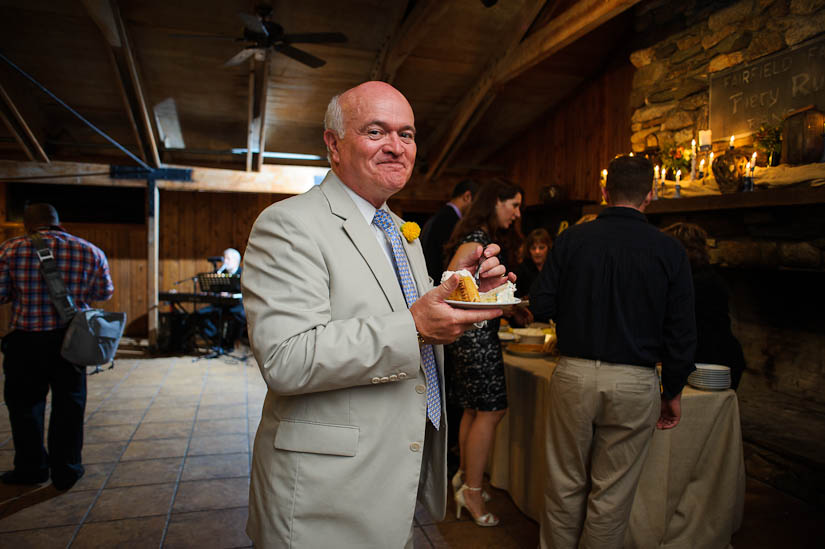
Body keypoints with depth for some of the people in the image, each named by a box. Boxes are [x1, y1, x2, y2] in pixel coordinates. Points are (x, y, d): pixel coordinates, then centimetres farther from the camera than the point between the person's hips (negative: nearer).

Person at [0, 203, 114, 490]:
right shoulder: (90, 251, -2)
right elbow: (104, 293, 8)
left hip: (26, 340, -1)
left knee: (25, 404, 16)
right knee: (69, 405, 12)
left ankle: (30, 468, 28)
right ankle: (66, 471, 20)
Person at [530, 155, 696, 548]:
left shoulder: (571, 239, -4)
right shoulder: (669, 251, -3)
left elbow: (541, 306, -4)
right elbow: (681, 332, -2)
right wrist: (673, 391, 11)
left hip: (574, 375, 1)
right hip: (635, 383, 0)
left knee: (565, 484, 16)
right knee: (611, 494, 13)